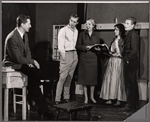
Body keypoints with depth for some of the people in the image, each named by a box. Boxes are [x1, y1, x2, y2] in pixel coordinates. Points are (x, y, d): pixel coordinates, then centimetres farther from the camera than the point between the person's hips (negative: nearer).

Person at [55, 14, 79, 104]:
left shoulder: (76, 31, 15)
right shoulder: (63, 30, -3)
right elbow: (60, 46, -7)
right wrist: (64, 57, -10)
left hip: (74, 55, 6)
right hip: (66, 54, -6)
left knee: (69, 78, 9)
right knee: (62, 77, -10)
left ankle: (66, 98, 16)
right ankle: (57, 99, -6)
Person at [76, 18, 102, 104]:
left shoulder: (96, 35, 8)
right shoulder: (82, 34, 3)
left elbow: (99, 47, 13)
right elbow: (78, 46, 1)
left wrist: (98, 49, -9)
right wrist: (85, 47, -15)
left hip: (93, 59, 1)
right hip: (84, 58, -1)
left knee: (93, 77, 3)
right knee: (84, 78, 0)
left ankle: (92, 97, 18)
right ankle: (86, 97, 11)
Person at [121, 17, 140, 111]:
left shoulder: (133, 34, -14)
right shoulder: (129, 34, 15)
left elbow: (134, 50, -21)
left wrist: (128, 59, -16)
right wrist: (124, 56, 8)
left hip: (130, 62, -10)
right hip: (129, 62, 10)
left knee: (130, 85, -4)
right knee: (133, 84, 15)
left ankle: (130, 105, 3)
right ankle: (135, 104, 24)